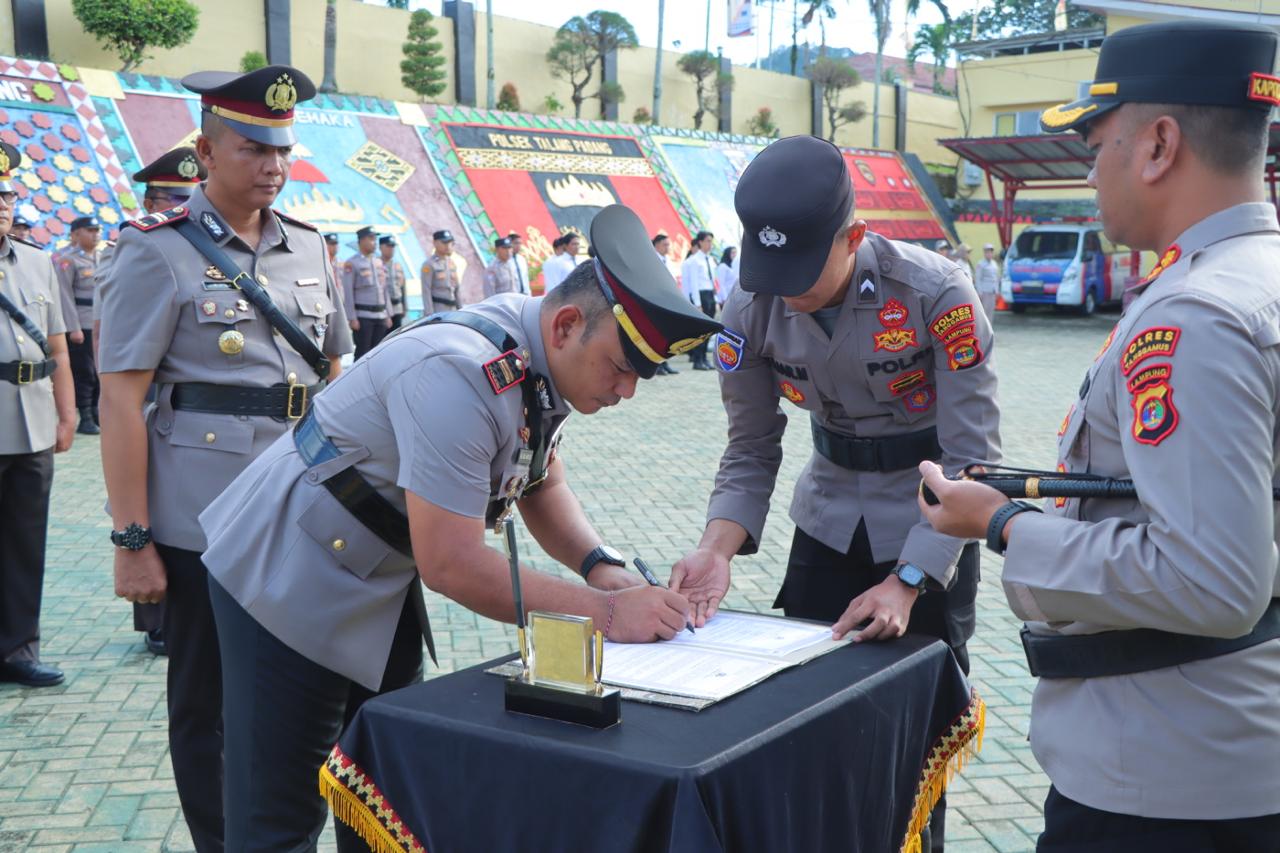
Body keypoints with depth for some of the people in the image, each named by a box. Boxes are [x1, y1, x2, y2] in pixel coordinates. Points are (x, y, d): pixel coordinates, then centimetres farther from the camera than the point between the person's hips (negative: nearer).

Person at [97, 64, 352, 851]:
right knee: (208, 703, 9)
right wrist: (131, 541, -13)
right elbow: (122, 403, -10)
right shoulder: (158, 253, -7)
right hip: (203, 525, -5)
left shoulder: (309, 248, 9)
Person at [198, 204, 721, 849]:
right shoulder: (460, 375, -32)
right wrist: (604, 613, -28)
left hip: (378, 584, 9)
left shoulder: (546, 360, -4)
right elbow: (451, 564, -32)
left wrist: (601, 566, -10)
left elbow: (542, 486, 9)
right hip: (287, 578, -9)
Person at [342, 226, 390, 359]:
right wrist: (352, 318, -14)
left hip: (380, 315, 6)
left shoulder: (378, 262, 14)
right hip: (363, 317, -6)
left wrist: (388, 315, 14)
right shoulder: (351, 263, -6)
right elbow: (348, 293, -9)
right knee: (362, 354, -3)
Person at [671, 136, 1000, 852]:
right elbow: (752, 451, -5)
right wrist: (718, 547, -22)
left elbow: (972, 458, -21)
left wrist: (904, 583, -28)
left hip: (927, 535, -3)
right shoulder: (753, 308, -13)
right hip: (827, 524, 4)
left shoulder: (936, 294, -25)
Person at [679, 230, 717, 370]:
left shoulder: (709, 259, 15)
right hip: (701, 295, -7)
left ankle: (703, 358, 15)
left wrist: (715, 300, 14)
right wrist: (698, 303, -17)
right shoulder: (695, 260, -8)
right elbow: (694, 283, -12)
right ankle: (698, 360, -3)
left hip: (710, 295, 7)